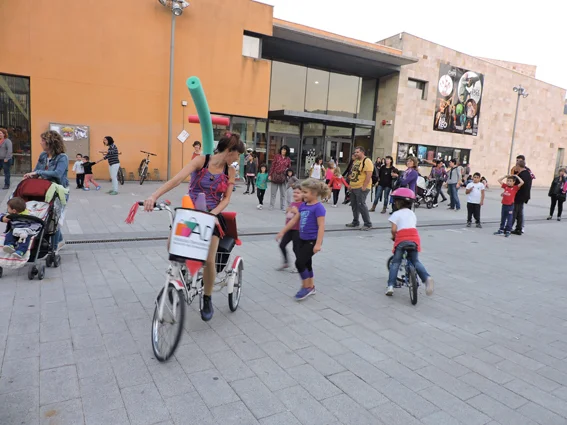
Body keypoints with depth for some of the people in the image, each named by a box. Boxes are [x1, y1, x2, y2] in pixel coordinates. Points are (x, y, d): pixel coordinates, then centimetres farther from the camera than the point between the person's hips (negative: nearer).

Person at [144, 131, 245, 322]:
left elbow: (226, 198, -1)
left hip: (212, 215, 0)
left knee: (209, 260, -11)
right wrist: (154, 196, -33)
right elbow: (177, 179, -21)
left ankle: (207, 299, 12)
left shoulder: (230, 171, 0)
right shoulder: (201, 160, -9)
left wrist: (214, 213, -21)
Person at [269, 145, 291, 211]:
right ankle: (271, 206, 16)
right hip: (275, 176, -1)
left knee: (283, 193, 8)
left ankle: (282, 207, 17)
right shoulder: (277, 156, 2)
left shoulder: (288, 159, 5)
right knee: (273, 192, 6)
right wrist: (270, 175, -3)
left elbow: (289, 168, 10)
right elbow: (272, 166, 1)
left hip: (283, 177, 1)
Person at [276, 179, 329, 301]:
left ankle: (307, 287, 8)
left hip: (312, 241, -8)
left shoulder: (318, 207, -18)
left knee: (299, 262, -9)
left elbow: (321, 226, -21)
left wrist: (318, 244, -26)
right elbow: (294, 220, 15)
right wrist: (283, 232, 17)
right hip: (303, 239, 8)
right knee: (306, 263, 16)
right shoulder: (303, 205, 7)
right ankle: (310, 286, 30)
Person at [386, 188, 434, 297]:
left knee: (395, 263, 6)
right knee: (415, 261, 17)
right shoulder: (412, 213, 22)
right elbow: (414, 226, 18)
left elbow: (394, 229, -5)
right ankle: (427, 278, -8)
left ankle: (390, 286, -2)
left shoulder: (396, 214, 5)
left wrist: (393, 237, 15)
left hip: (401, 238, -4)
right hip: (414, 238, 4)